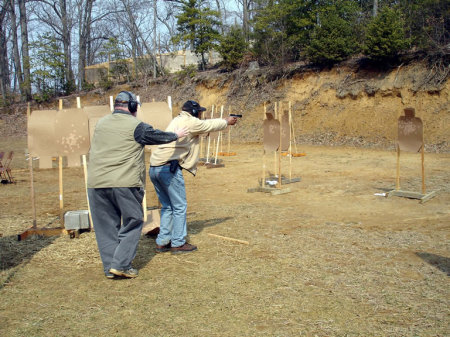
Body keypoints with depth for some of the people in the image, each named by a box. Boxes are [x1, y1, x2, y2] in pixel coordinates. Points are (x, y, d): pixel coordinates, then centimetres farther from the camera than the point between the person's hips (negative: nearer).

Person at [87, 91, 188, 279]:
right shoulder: (136, 126, -3)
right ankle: (121, 265, 3)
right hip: (125, 184, -5)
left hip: (96, 183, 5)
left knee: (106, 226, 13)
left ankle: (109, 267, 18)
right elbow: (158, 136, 10)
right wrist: (176, 135, 27)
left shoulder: (100, 124, 13)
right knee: (133, 222, 8)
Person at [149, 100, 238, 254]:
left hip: (154, 167, 9)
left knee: (167, 206, 17)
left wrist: (223, 121, 35)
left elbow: (206, 125, 31)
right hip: (169, 168, -9)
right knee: (180, 207, 2)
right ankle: (178, 243, 8)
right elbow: (211, 126, 9)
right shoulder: (190, 122, -4)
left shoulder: (177, 120, 22)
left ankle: (162, 242, 19)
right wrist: (227, 122, 28)